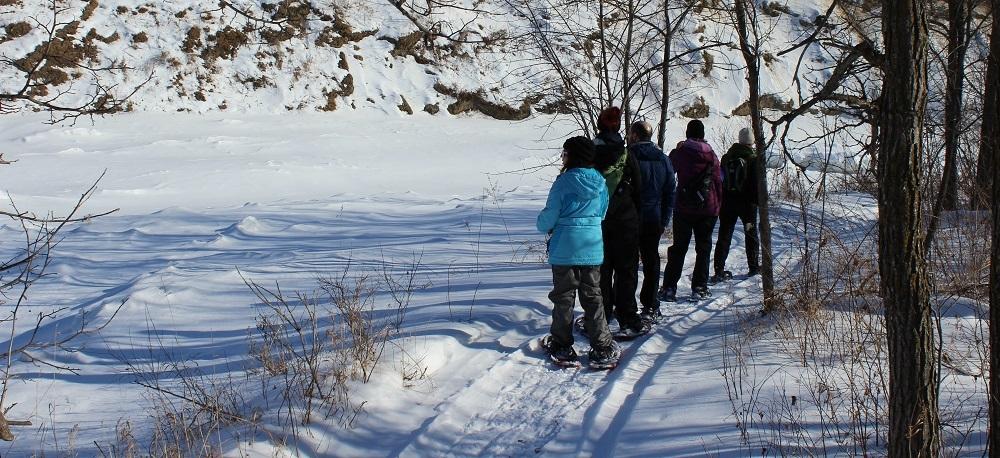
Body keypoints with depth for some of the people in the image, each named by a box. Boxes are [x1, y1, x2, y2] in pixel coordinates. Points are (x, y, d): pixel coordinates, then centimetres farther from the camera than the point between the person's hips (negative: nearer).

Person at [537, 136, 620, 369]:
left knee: (563, 297, 9)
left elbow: (549, 217, -10)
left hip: (565, 250, -4)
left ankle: (562, 347, 17)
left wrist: (543, 225, 12)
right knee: (593, 297, 10)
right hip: (593, 248, 4)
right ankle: (603, 350, 6)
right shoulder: (600, 182, 3)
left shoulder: (564, 181, -13)